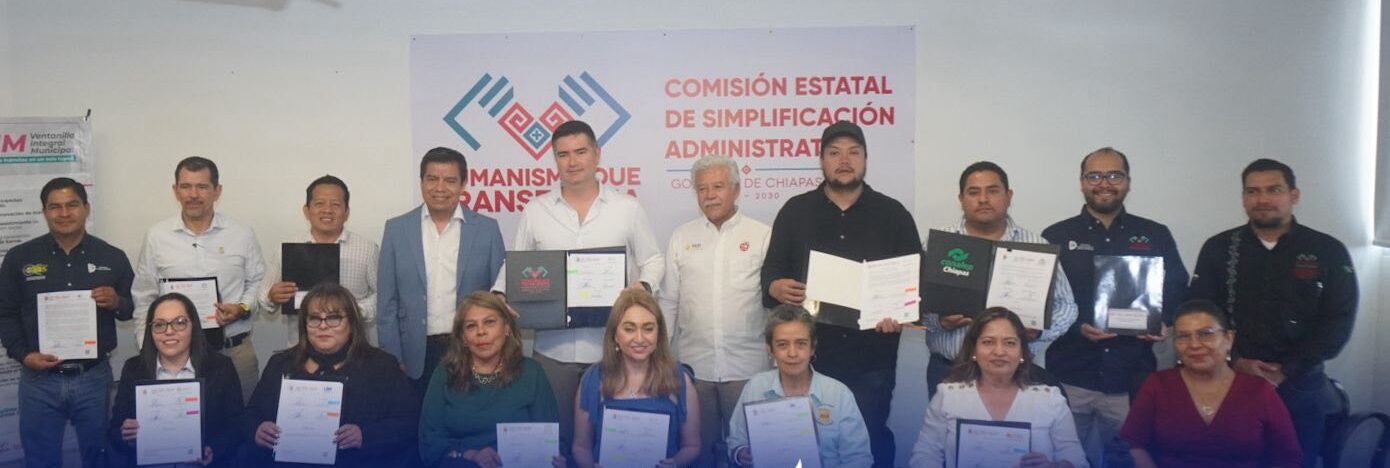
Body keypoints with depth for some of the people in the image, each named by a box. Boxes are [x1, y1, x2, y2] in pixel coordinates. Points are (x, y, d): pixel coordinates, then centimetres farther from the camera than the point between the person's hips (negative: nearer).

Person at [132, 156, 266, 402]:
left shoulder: (242, 234, 2)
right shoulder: (156, 236, 4)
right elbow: (144, 300, 9)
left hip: (235, 351, 0)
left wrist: (242, 308, -9)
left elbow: (258, 283, 11)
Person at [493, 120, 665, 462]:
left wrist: (644, 286, -12)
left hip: (611, 345, -1)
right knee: (556, 433, 10)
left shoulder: (627, 207, 3)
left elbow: (653, 259, 8)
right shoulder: (535, 210, 6)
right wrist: (501, 295, -10)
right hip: (553, 346, 1)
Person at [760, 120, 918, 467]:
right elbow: (771, 271, 7)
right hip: (809, 352, 1)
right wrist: (776, 288, -16)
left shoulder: (894, 214, 7)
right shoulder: (795, 211, 8)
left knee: (871, 436, 3)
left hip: (872, 355, 0)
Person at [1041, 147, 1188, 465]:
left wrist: (1166, 324, -8)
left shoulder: (1156, 236, 9)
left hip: (1132, 379, 1)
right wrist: (1076, 327, -15)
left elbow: (1178, 293, 12)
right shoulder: (1056, 237, 4)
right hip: (1070, 378, -1)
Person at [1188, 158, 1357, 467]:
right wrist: (1235, 362, -14)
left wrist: (1285, 372, -13)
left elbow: (1338, 323, -5)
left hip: (1300, 390, 0)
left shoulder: (1329, 252, 2)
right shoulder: (1218, 249, 4)